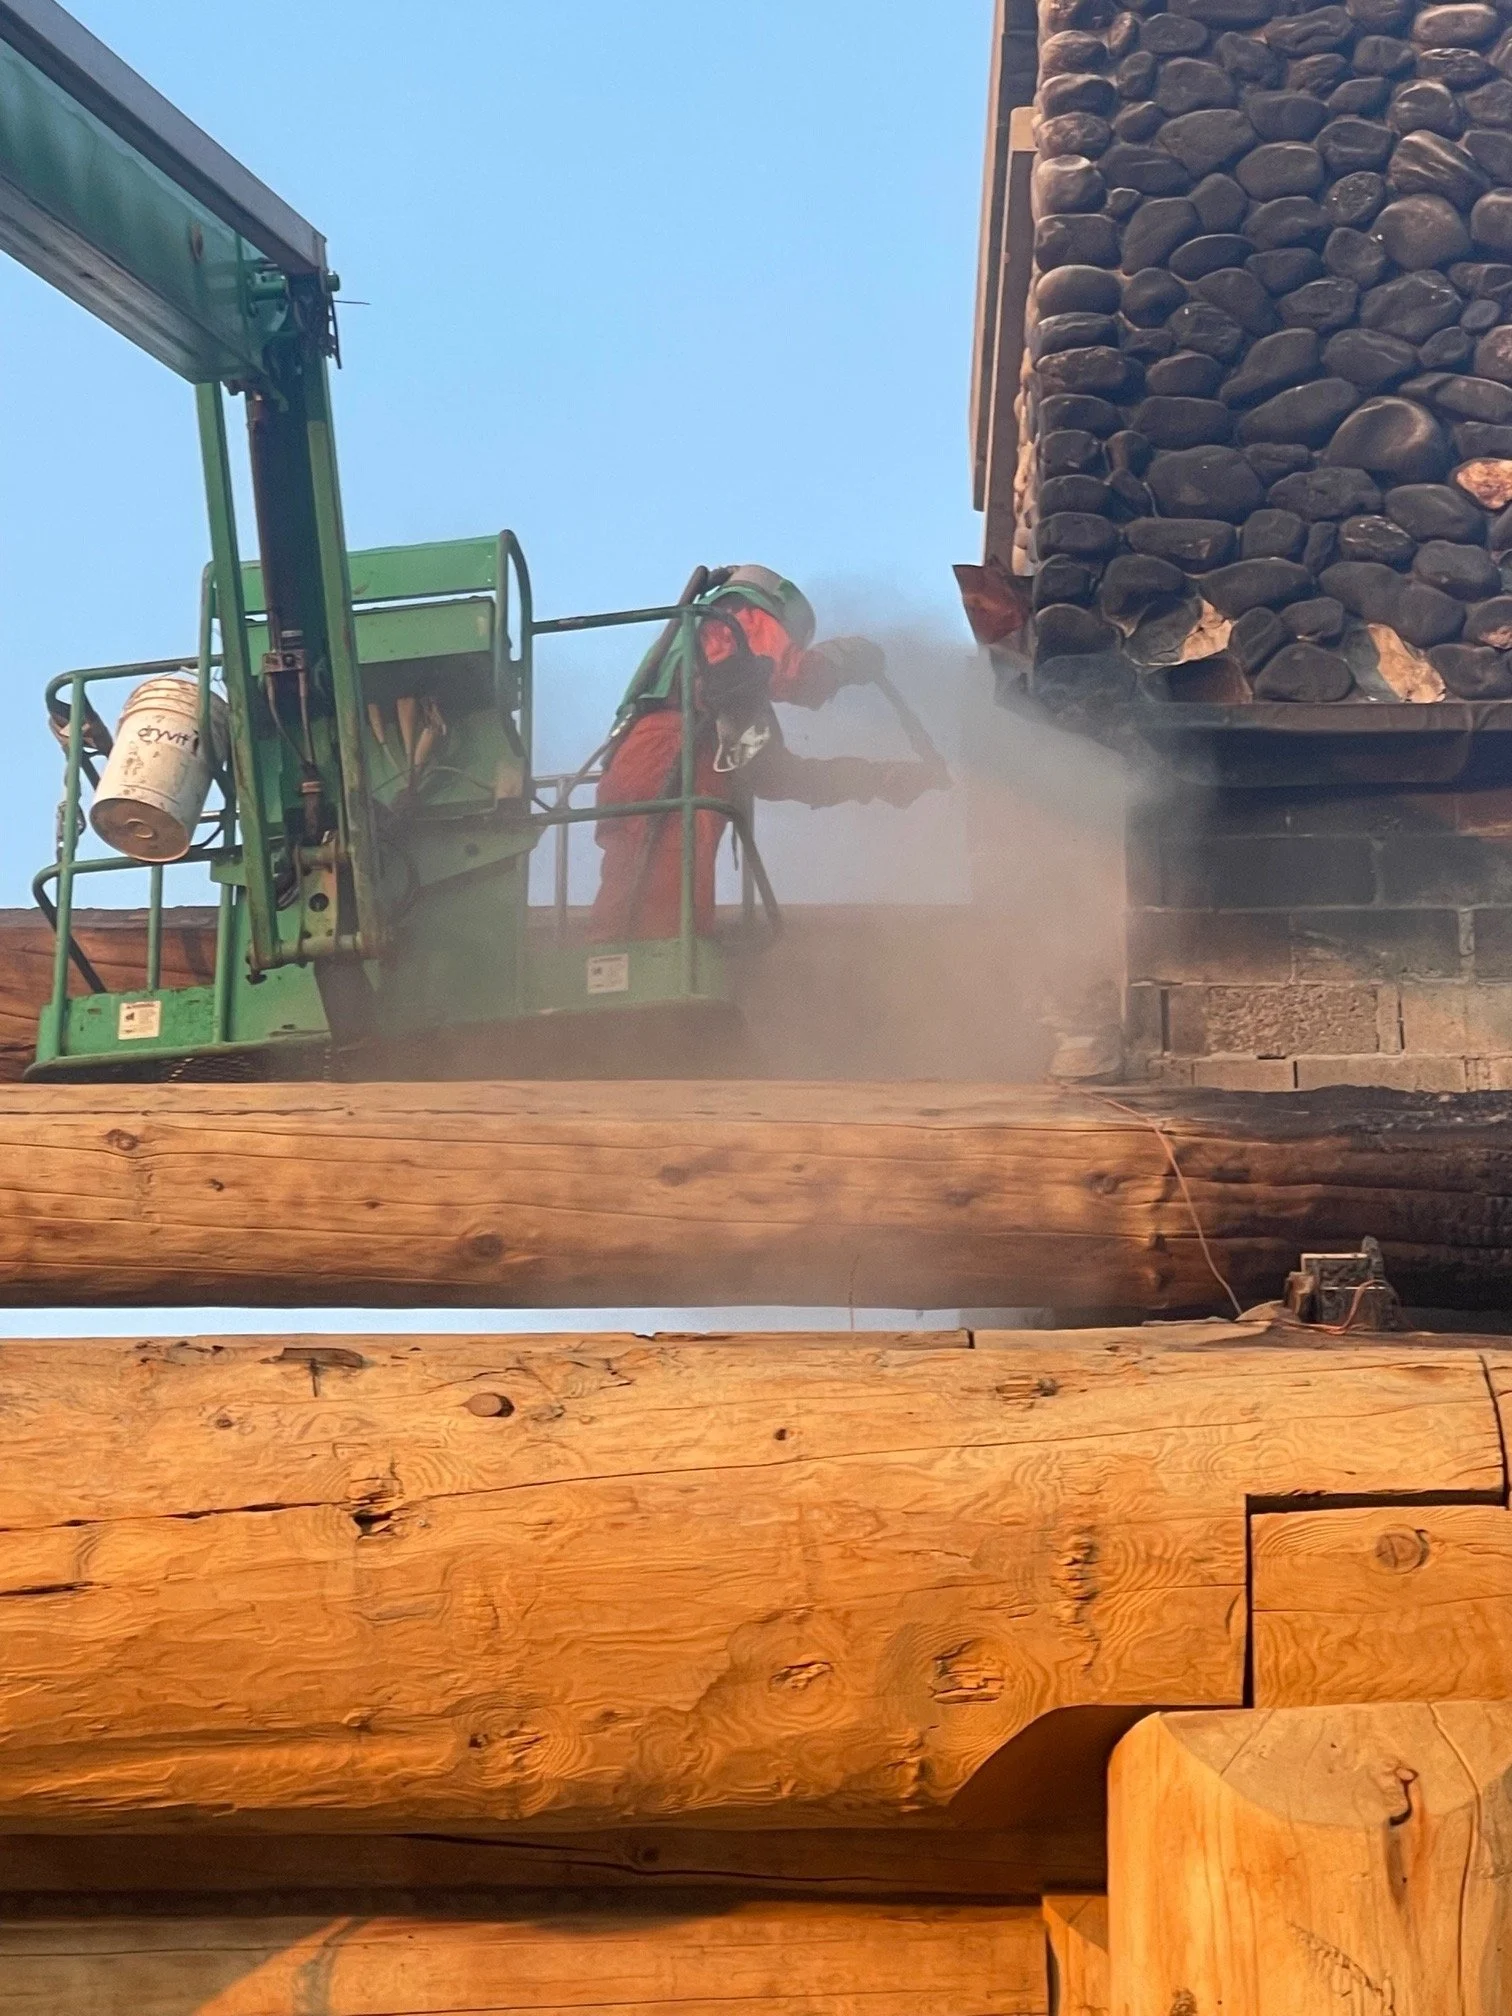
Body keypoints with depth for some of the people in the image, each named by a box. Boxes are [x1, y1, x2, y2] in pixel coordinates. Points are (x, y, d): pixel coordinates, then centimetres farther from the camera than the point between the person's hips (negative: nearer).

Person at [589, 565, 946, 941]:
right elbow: (796, 674, -4)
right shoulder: (748, 621, 16)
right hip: (664, 785, -9)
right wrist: (851, 655, 17)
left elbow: (778, 773, 36)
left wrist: (886, 778, 36)